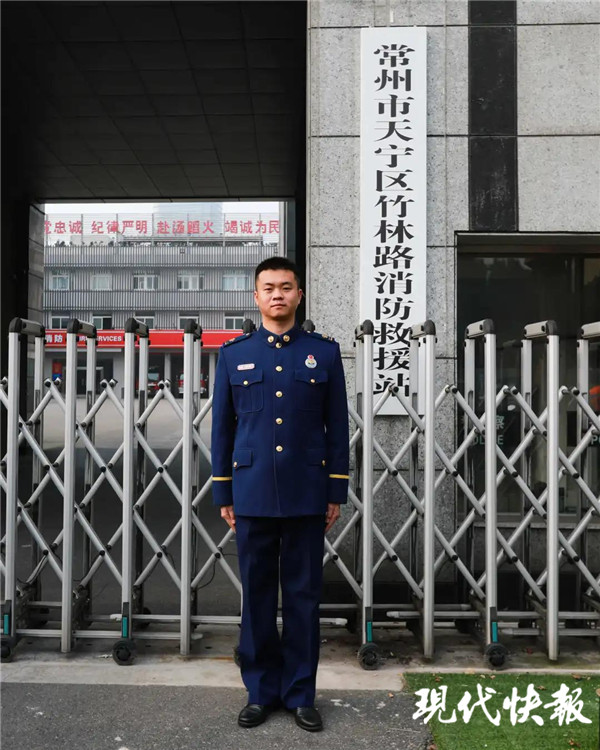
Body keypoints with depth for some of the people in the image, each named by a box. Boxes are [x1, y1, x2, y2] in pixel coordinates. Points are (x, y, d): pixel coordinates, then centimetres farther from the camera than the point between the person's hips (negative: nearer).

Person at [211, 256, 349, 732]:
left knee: (303, 596, 7)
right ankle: (261, 691, 23)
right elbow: (222, 428, 7)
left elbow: (338, 426, 4)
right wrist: (224, 493, 4)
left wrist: (336, 492, 1)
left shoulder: (325, 351, 4)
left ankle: (301, 694, 21)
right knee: (257, 597, 9)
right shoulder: (233, 354, 5)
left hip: (307, 495, 0)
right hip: (252, 495, 1)